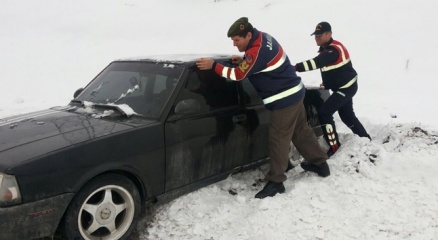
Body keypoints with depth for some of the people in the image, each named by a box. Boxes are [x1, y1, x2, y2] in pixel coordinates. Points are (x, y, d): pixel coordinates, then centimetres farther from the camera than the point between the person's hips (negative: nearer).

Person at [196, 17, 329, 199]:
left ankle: (275, 182, 2)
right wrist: (243, 61, 1)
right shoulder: (263, 38, 4)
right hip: (293, 93, 10)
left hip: (284, 99, -10)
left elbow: (238, 75, -21)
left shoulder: (257, 51, -26)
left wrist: (213, 65, -17)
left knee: (278, 140, -5)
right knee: (301, 131, 21)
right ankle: (319, 163, 35)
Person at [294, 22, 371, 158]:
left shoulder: (334, 49, -26)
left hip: (346, 87, -10)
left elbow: (316, 63, -41)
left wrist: (295, 67, -49)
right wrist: (326, 84, 6)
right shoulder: (327, 49, 6)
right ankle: (364, 137, 41)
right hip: (344, 86, 10)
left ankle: (333, 146, -6)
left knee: (324, 113, -16)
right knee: (346, 115, 22)